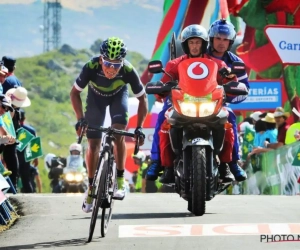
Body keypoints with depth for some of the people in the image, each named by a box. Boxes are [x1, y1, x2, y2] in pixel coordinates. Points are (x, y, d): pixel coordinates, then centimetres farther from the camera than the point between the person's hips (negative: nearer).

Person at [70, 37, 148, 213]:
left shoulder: (128, 71, -37)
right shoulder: (91, 67, -38)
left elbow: (142, 98, -22)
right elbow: (75, 92, -21)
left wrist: (139, 127, -28)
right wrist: (80, 119, -30)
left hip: (119, 95, 0)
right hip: (96, 96, 1)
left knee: (118, 135, -22)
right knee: (93, 144, -3)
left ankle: (120, 180, -6)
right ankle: (91, 187, 12)